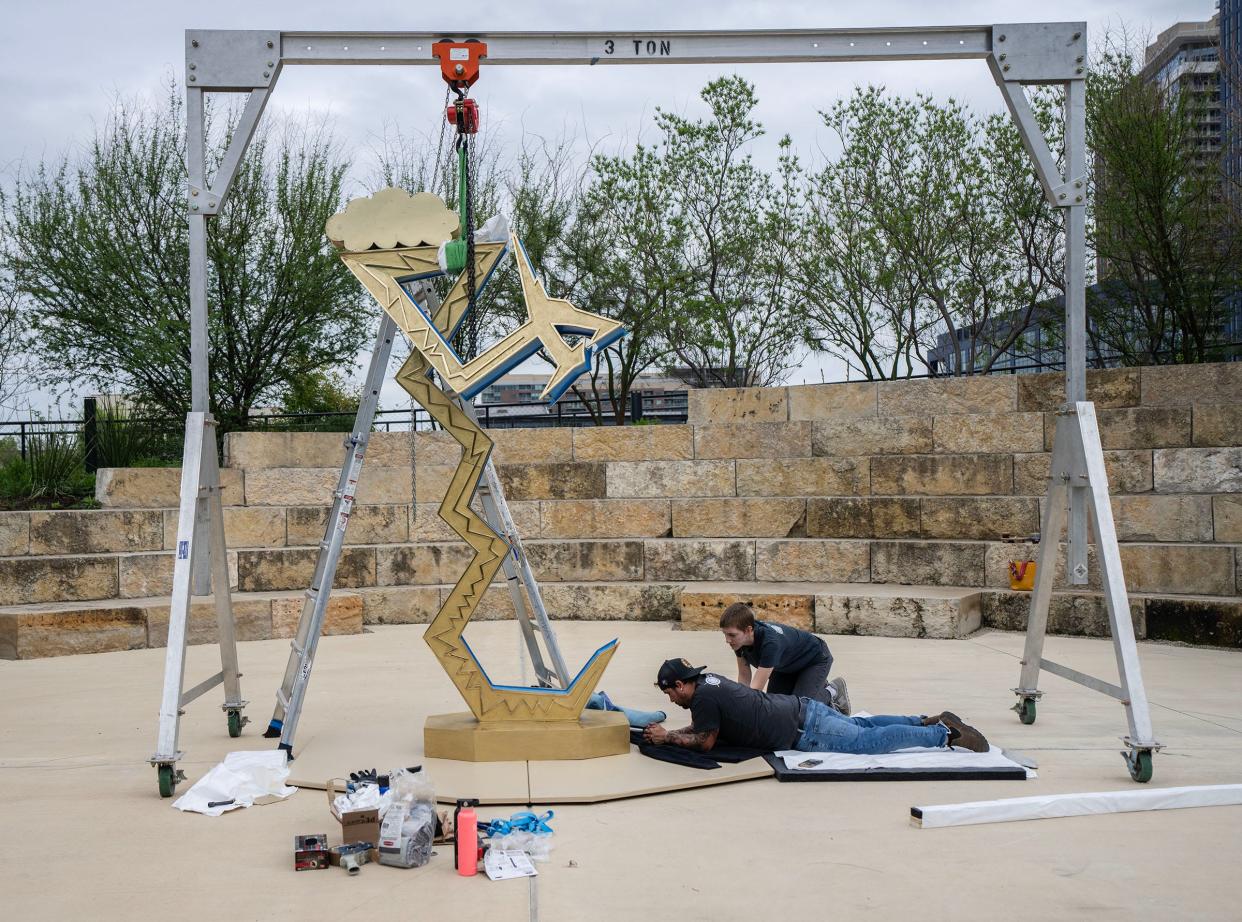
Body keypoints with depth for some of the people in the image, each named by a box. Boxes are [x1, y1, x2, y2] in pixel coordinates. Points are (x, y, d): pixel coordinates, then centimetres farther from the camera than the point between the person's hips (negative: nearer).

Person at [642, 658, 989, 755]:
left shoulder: (703, 696, -15)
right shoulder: (709, 679, 12)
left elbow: (705, 741, -10)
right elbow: (705, 724, 27)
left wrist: (668, 737, -1)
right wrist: (673, 731, 17)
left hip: (804, 730, -8)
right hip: (802, 709, 8)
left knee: (867, 741, -8)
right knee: (860, 727, 20)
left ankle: (945, 734, -6)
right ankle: (930, 722, 20)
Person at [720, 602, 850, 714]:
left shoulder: (770, 643, -44)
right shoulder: (740, 639, -23)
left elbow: (756, 689, -44)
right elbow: (744, 676, -10)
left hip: (816, 659, -7)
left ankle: (832, 691, 8)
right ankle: (820, 686, 23)